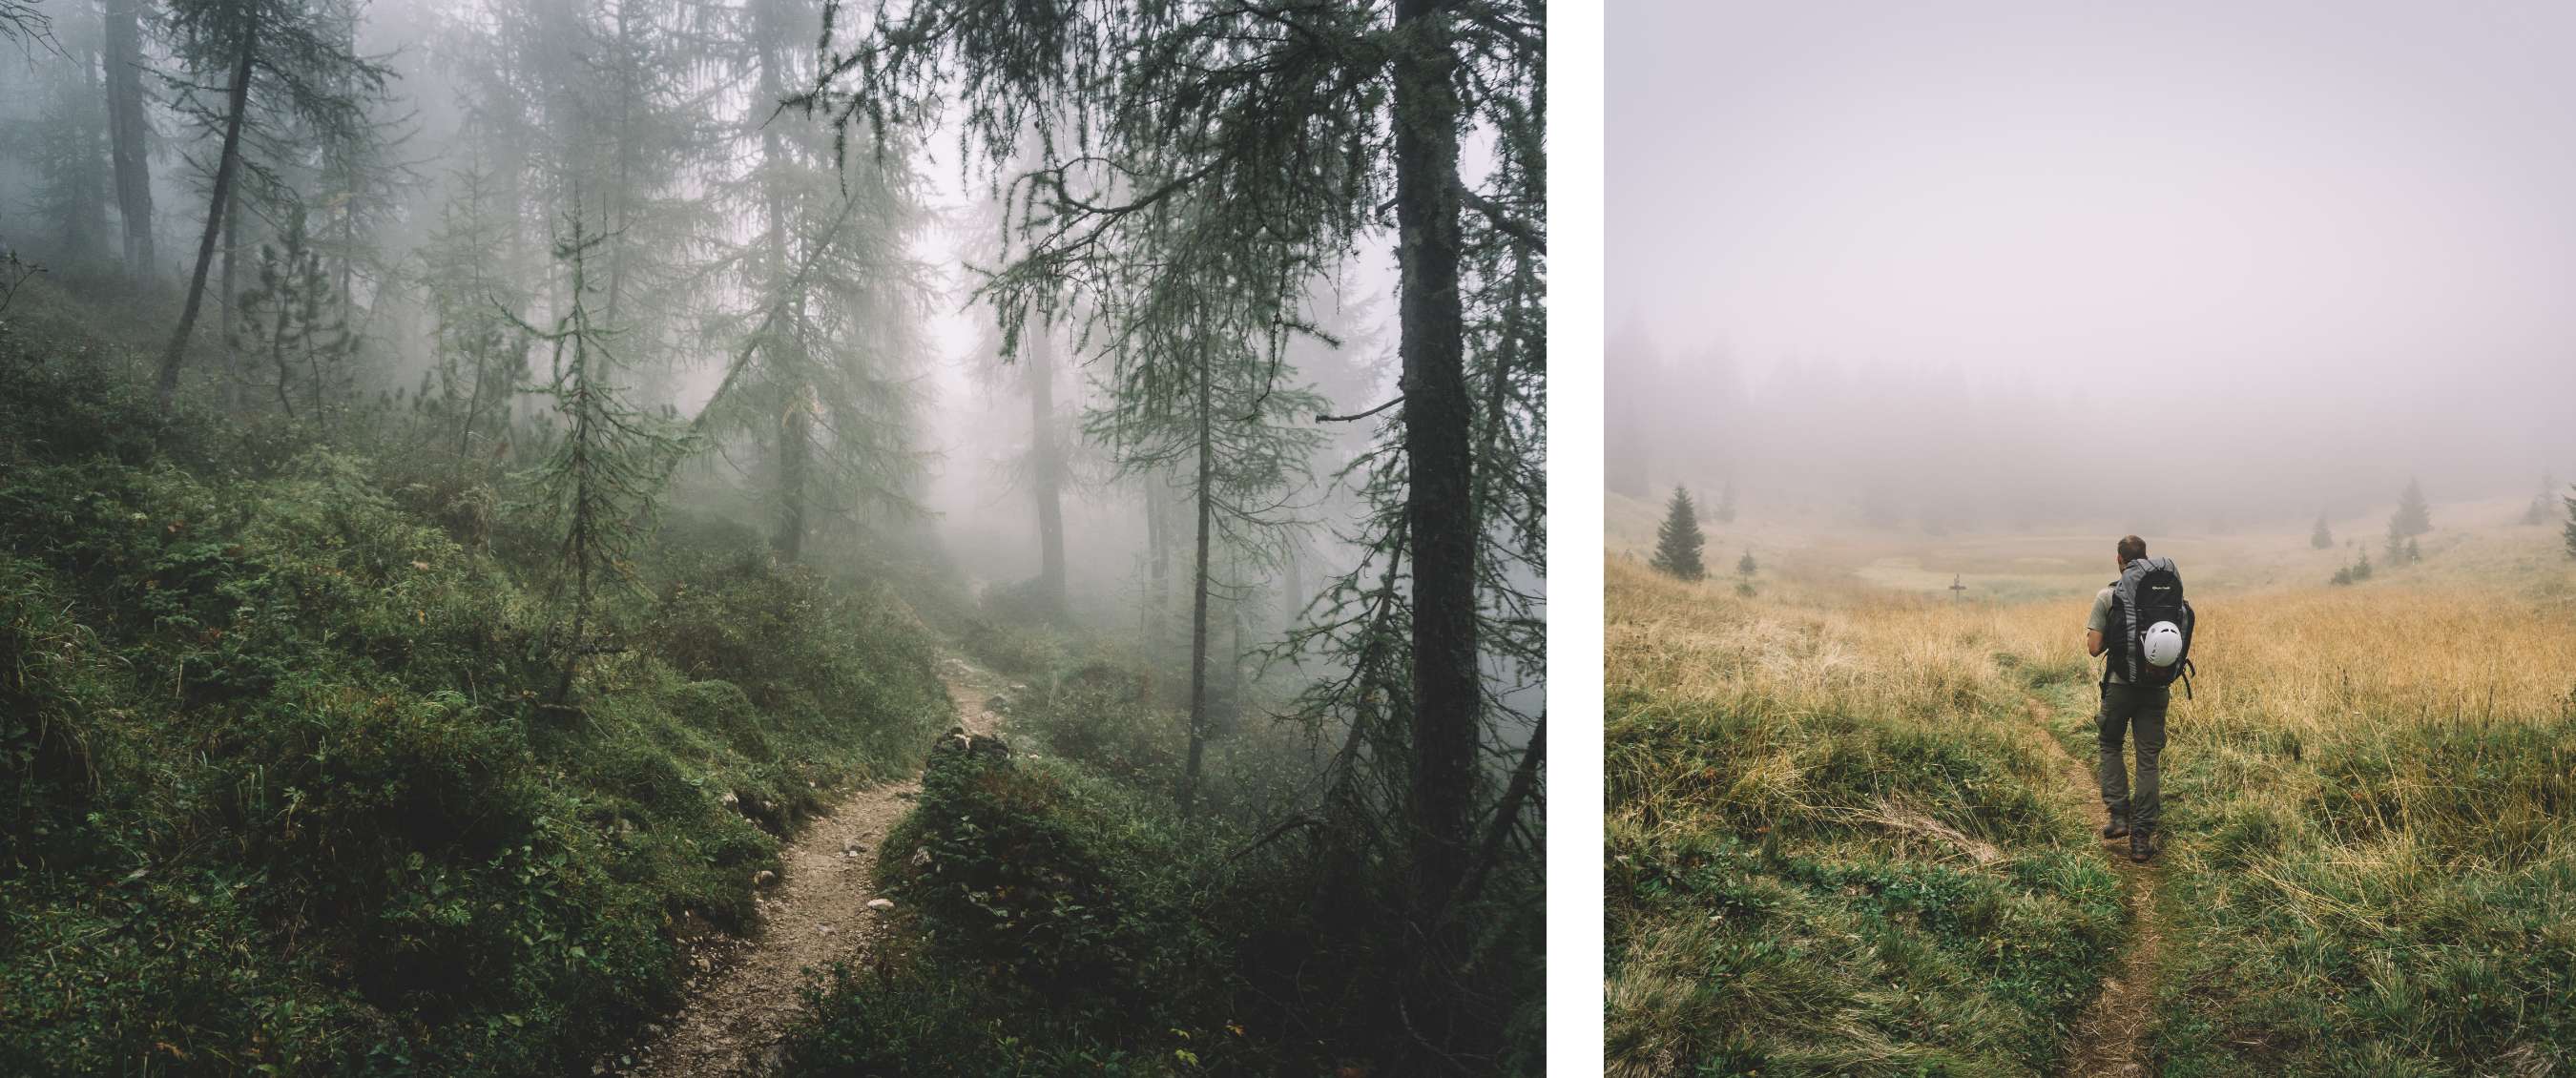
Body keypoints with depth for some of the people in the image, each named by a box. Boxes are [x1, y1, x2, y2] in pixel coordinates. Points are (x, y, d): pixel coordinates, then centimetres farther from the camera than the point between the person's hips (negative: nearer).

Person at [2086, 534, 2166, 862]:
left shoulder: (2107, 598, -8)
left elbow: (2094, 648, -10)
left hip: (2119, 687, -2)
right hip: (2156, 688, 2)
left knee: (2110, 747, 20)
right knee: (2148, 760, 6)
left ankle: (2119, 816, 9)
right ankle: (2142, 838, 6)